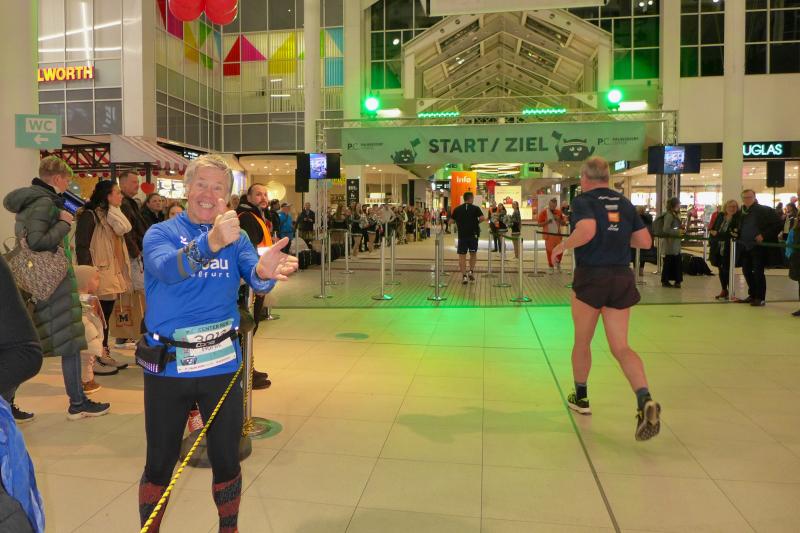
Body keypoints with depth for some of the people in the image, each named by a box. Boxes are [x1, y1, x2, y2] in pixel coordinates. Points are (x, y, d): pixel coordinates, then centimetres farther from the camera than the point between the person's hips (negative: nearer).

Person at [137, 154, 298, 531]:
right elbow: (167, 268, -28)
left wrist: (264, 272, -43)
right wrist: (210, 241, -48)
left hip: (222, 365, 2)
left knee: (227, 461, 14)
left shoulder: (235, 237, 2)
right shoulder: (161, 233, -5)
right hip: (167, 368, -1)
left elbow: (253, 273, -17)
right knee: (159, 465, 14)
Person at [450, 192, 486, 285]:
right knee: (473, 253, 18)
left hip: (462, 235, 1)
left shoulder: (457, 209, 3)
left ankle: (464, 276, -3)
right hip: (473, 234, -1)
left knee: (462, 255, 2)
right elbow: (482, 218, -15)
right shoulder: (475, 208, -3)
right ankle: (471, 271, 9)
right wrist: (476, 222, 4)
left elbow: (451, 221, 6)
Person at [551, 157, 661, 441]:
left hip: (591, 277, -4)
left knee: (582, 342, 15)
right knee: (620, 346, 5)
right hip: (622, 278, 5)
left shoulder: (583, 200, -6)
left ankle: (580, 397, 31)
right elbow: (645, 241, 9)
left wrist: (564, 245, -10)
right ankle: (645, 400, -18)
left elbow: (587, 230, -26)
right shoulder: (624, 203, 11)